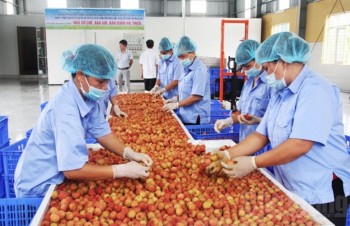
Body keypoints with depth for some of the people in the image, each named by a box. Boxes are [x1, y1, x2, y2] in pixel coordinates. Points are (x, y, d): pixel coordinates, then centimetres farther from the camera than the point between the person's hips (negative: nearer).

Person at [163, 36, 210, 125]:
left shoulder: (200, 70, -15)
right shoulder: (187, 69, 13)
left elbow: (196, 96, -19)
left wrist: (177, 104, -16)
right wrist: (175, 99, 5)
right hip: (185, 117, 8)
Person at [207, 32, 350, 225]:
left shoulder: (315, 90, -20)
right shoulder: (280, 93, 8)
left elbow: (300, 144, -28)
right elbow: (261, 135, 6)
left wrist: (253, 163, -22)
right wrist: (228, 155, -5)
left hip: (322, 194, -8)